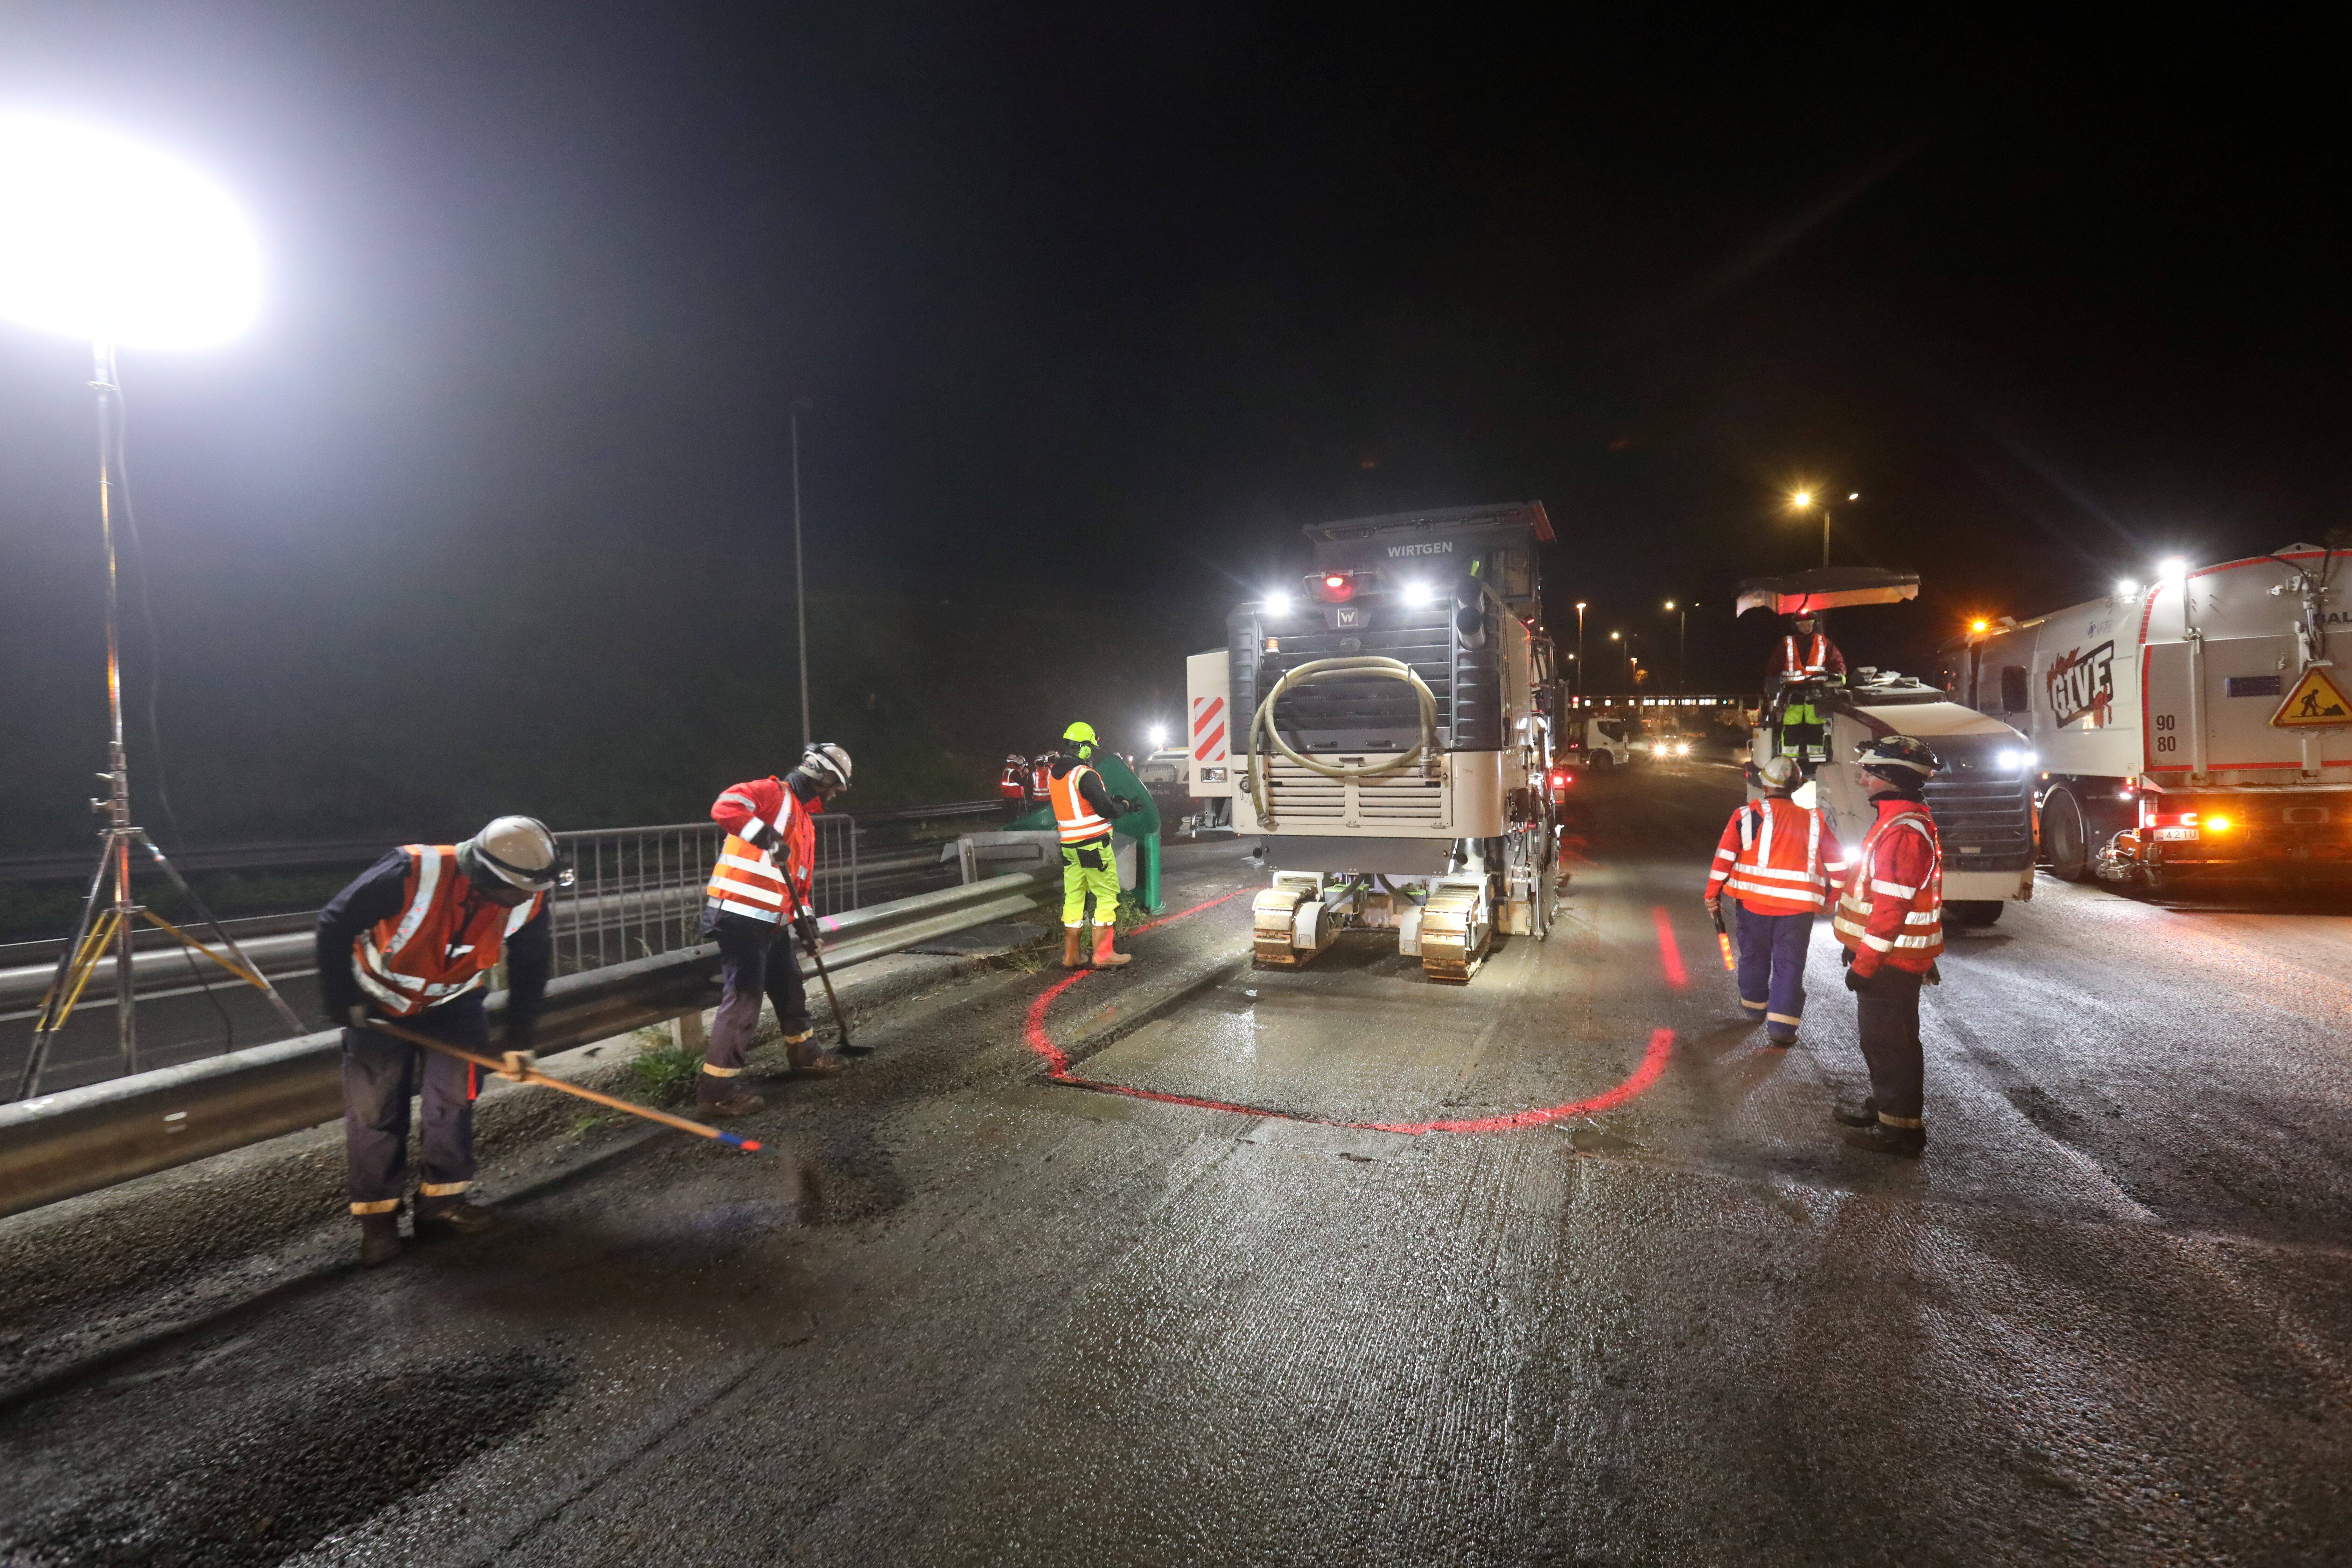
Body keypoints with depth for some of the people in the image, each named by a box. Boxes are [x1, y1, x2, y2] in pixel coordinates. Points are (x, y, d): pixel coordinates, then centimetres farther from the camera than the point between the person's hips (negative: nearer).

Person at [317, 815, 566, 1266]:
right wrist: (341, 1000, -15)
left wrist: (519, 1041, -2)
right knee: (372, 1106, -1)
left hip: (452, 1002, 2)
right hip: (380, 1002, -2)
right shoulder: (411, 874, -38)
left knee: (454, 1092, -6)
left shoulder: (528, 903, -24)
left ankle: (440, 1201, 10)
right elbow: (336, 923, -22)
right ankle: (377, 1216, 15)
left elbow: (531, 969, -6)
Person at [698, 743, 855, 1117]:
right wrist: (766, 836, -34)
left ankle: (804, 1052, 40)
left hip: (771, 921, 10)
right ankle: (716, 1089, -3)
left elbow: (804, 877, 25)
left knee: (790, 986, 21)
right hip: (739, 916, -10)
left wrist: (807, 921, 15)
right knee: (744, 998, -10)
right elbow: (725, 806, -27)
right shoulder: (772, 792, -8)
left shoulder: (805, 822, 21)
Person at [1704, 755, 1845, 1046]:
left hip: (1754, 901, 0)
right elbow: (1836, 863, 11)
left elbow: (1725, 856, -7)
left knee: (1754, 957, 18)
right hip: (1798, 906, 0)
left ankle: (1755, 1009, 36)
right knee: (1789, 965, 4)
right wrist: (1832, 896, 23)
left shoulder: (1747, 815, -2)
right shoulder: (1813, 819, 7)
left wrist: (1713, 895, -2)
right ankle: (1781, 1027, -2)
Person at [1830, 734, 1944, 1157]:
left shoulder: (1904, 830, -23)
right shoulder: (1898, 821, 12)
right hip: (1891, 956, 11)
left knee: (1890, 1042, -1)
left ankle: (1901, 1128, 9)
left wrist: (1865, 962, -23)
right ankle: (1884, 1105, 36)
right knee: (1878, 1036, 22)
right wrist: (1862, 950, 25)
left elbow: (1892, 906, -26)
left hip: (1890, 962, -11)